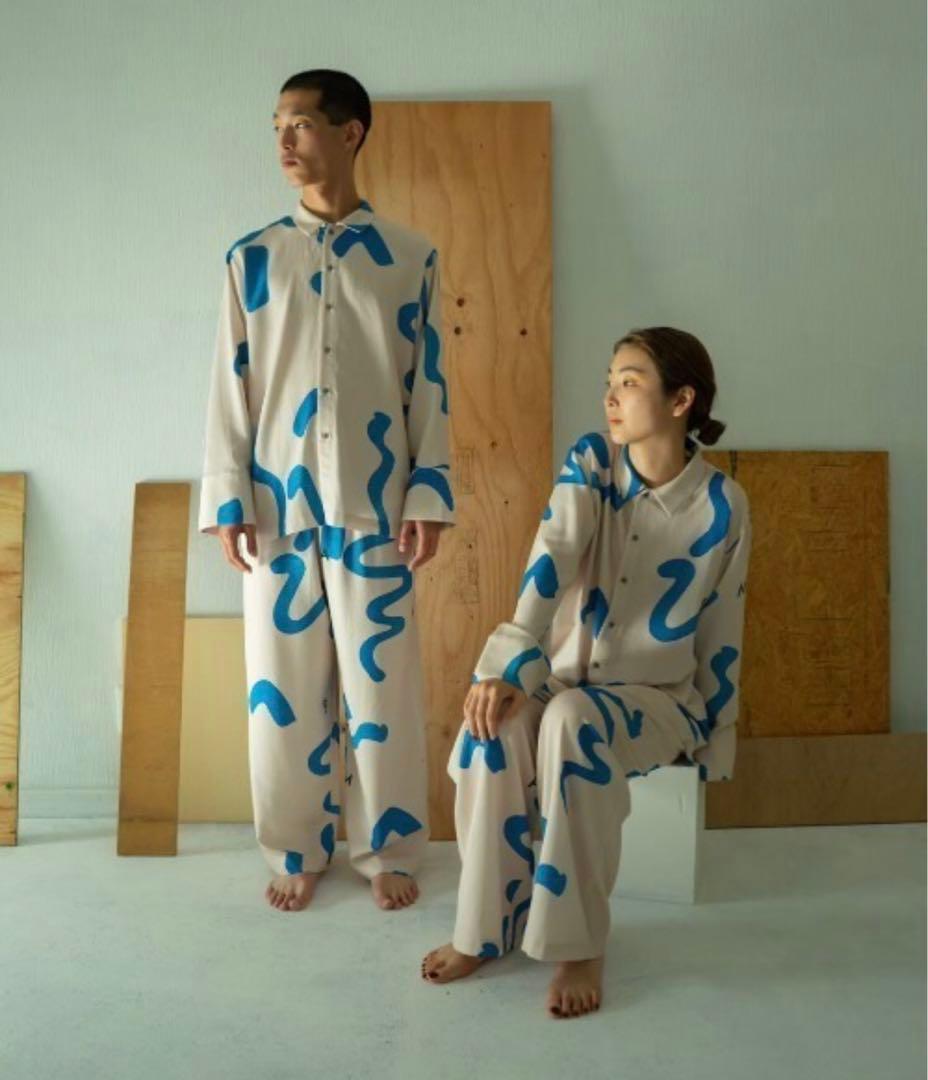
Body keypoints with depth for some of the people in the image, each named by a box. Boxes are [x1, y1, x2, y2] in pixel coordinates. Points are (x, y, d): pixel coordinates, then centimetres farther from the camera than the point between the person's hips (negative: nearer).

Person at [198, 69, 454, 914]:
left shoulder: (410, 256, 3)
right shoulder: (252, 258, 6)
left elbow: (430, 387, 2)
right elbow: (230, 389, 4)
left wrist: (429, 498, -5)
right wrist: (227, 501, -3)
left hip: (375, 505, -1)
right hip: (280, 503, 2)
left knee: (382, 684, 5)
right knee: (282, 684, 7)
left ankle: (389, 851, 22)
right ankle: (297, 852, 24)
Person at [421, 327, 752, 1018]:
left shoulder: (721, 503, -8)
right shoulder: (591, 461, -4)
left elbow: (721, 634, 0)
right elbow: (551, 559, -20)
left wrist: (716, 745, 5)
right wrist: (511, 665, -35)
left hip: (657, 695, -2)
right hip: (565, 677, 3)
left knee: (570, 721, -35)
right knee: (494, 719, -30)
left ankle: (580, 944, -20)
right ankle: (488, 926, -11)